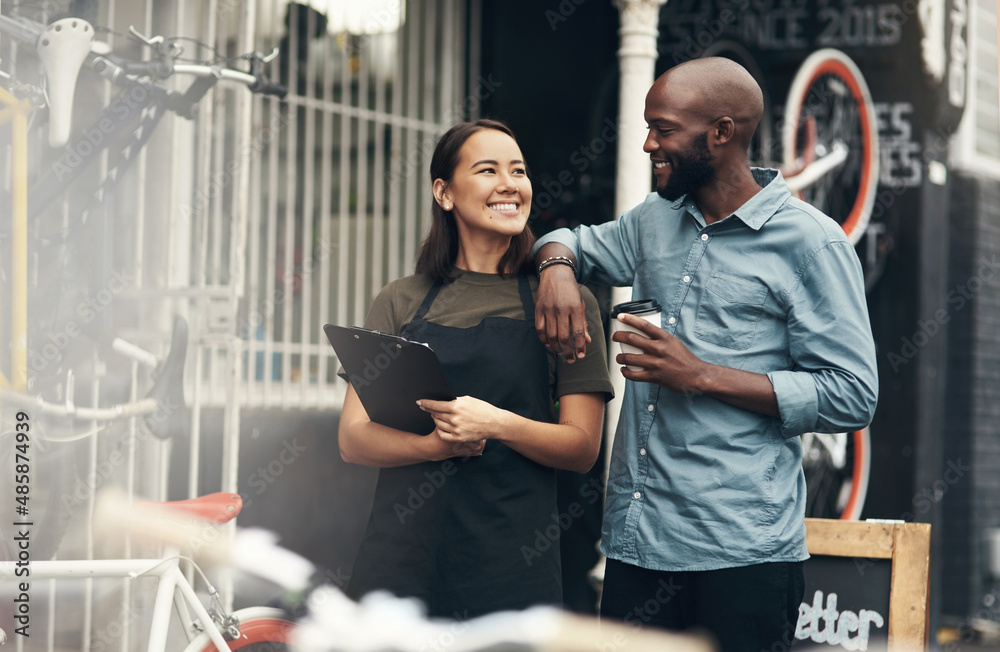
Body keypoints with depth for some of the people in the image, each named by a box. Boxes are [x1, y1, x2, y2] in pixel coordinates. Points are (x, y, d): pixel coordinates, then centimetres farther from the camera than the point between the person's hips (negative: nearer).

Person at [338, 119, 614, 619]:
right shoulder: (400, 302, 10)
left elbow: (582, 447, 0)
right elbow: (354, 438, 4)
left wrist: (498, 425, -18)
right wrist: (437, 443, -16)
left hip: (512, 565, -1)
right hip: (402, 555, 1)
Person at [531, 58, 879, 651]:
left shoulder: (810, 242, -6)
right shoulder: (655, 221, 13)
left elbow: (852, 398, -10)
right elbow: (573, 241, 31)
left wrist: (702, 376, -15)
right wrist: (557, 267, 4)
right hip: (635, 539, 6)